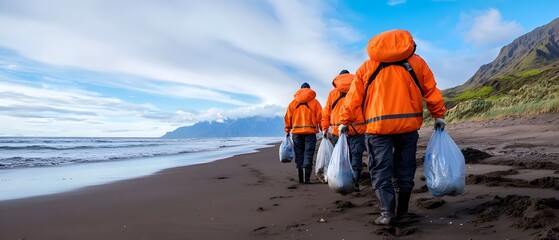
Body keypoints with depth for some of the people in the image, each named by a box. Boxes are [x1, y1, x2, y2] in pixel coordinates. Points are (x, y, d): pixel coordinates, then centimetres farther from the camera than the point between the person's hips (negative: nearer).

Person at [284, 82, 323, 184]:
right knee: (308, 154, -1)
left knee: (299, 154, 9)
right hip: (310, 131, -2)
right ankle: (307, 178, -7)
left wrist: (287, 130, 10)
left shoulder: (293, 102, 11)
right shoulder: (314, 102, 5)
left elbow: (287, 117, 5)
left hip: (296, 132, 2)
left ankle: (300, 178, 10)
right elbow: (320, 116, -2)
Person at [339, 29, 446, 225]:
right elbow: (431, 91, 12)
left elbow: (354, 96, 9)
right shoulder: (416, 62, 14)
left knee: (381, 170, 5)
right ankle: (402, 211, 22)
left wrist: (345, 121, 14)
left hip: (378, 126, -2)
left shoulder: (367, 66, 12)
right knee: (404, 169, 14)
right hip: (408, 123, 2)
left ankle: (387, 212, -3)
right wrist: (439, 116, 21)